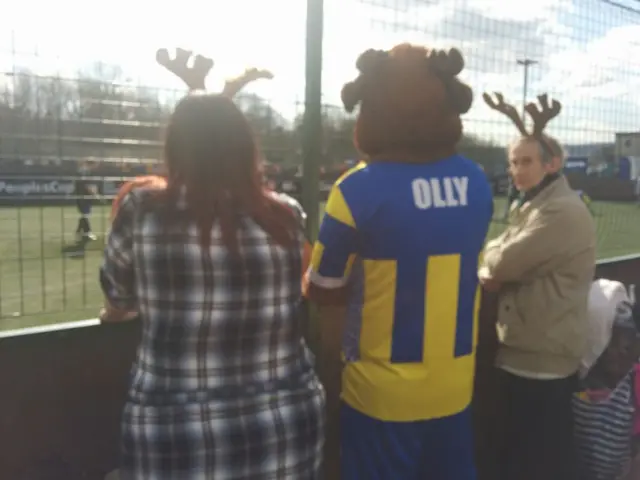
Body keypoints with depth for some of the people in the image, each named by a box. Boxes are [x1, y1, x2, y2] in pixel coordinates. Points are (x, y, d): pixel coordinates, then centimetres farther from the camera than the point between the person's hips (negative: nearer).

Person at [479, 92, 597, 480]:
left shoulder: (564, 212, -19)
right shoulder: (533, 204, 14)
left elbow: (505, 262, -22)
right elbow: (503, 265, 14)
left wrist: (492, 257, 1)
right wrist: (492, 273, -9)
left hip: (545, 357, -10)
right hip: (523, 350, 10)